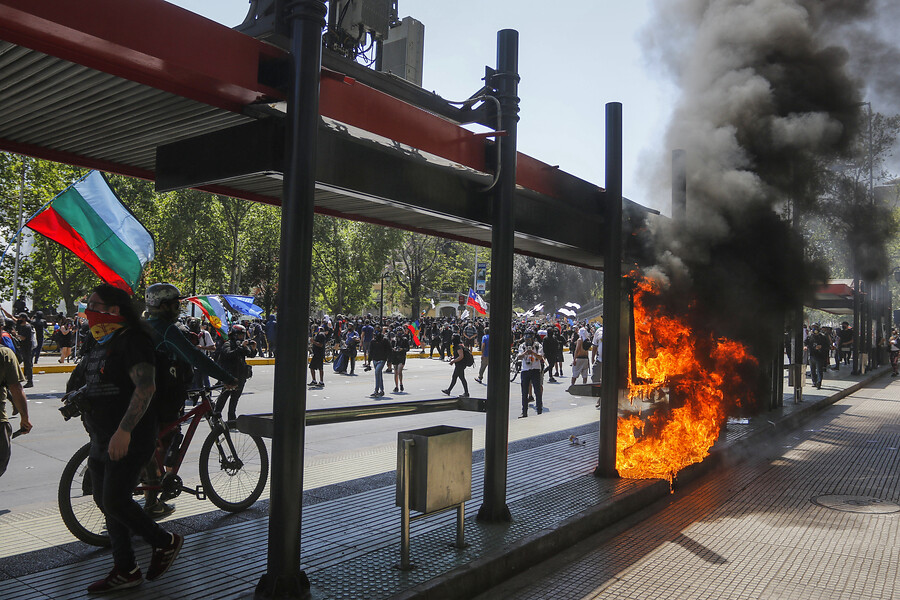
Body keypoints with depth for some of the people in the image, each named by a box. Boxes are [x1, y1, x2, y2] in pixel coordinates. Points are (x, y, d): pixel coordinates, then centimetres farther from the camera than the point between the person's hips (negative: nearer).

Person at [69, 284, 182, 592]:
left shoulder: (132, 341, -16)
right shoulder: (99, 344, 15)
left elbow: (146, 387, -28)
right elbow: (78, 384, 30)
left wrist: (124, 431, -32)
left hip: (129, 440, -10)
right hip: (101, 440, 10)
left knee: (115, 502, -10)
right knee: (105, 503, 12)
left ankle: (165, 542, 12)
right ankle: (125, 570, 23)